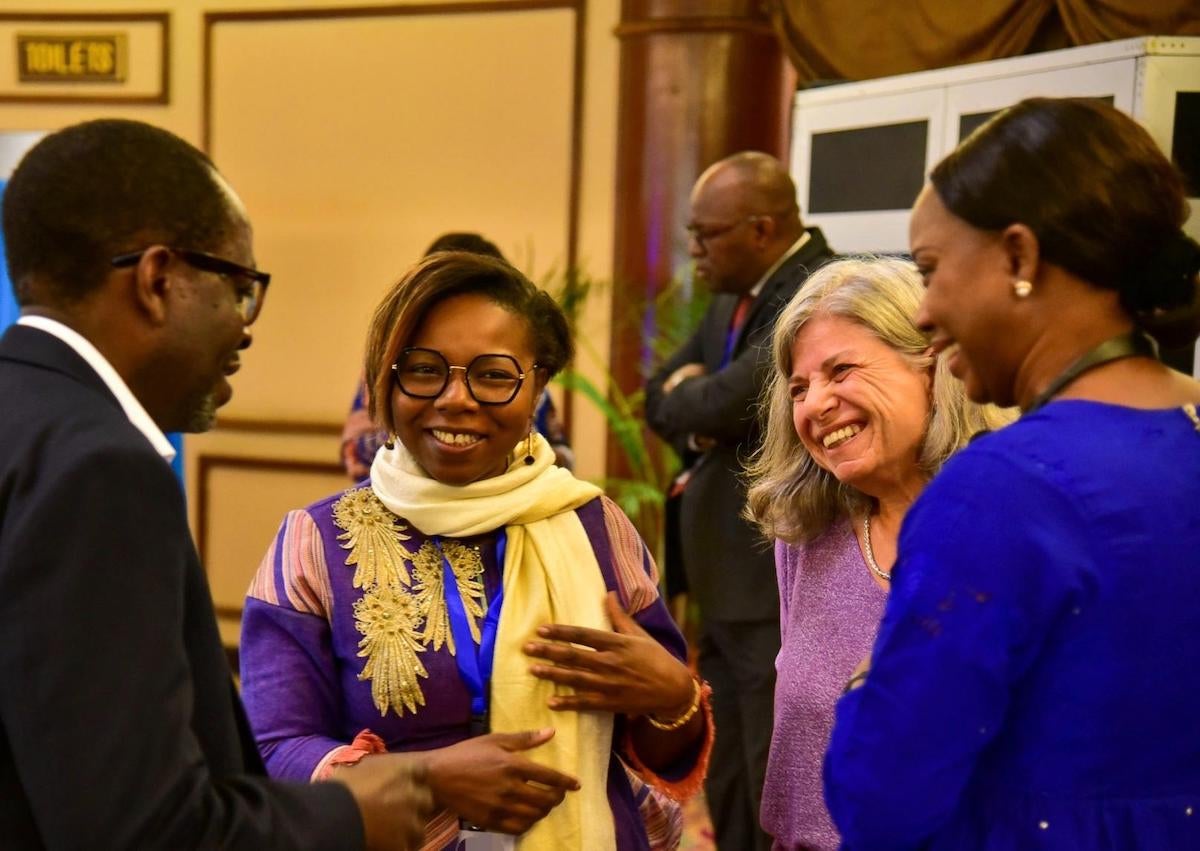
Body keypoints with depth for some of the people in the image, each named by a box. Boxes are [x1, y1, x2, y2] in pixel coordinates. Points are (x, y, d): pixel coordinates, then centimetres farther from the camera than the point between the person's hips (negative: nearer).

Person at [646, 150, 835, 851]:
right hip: (729, 587, 10)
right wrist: (701, 424, -6)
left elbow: (736, 399, -27)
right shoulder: (734, 297, 13)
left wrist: (685, 396, -5)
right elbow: (662, 397, 16)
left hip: (786, 590, -10)